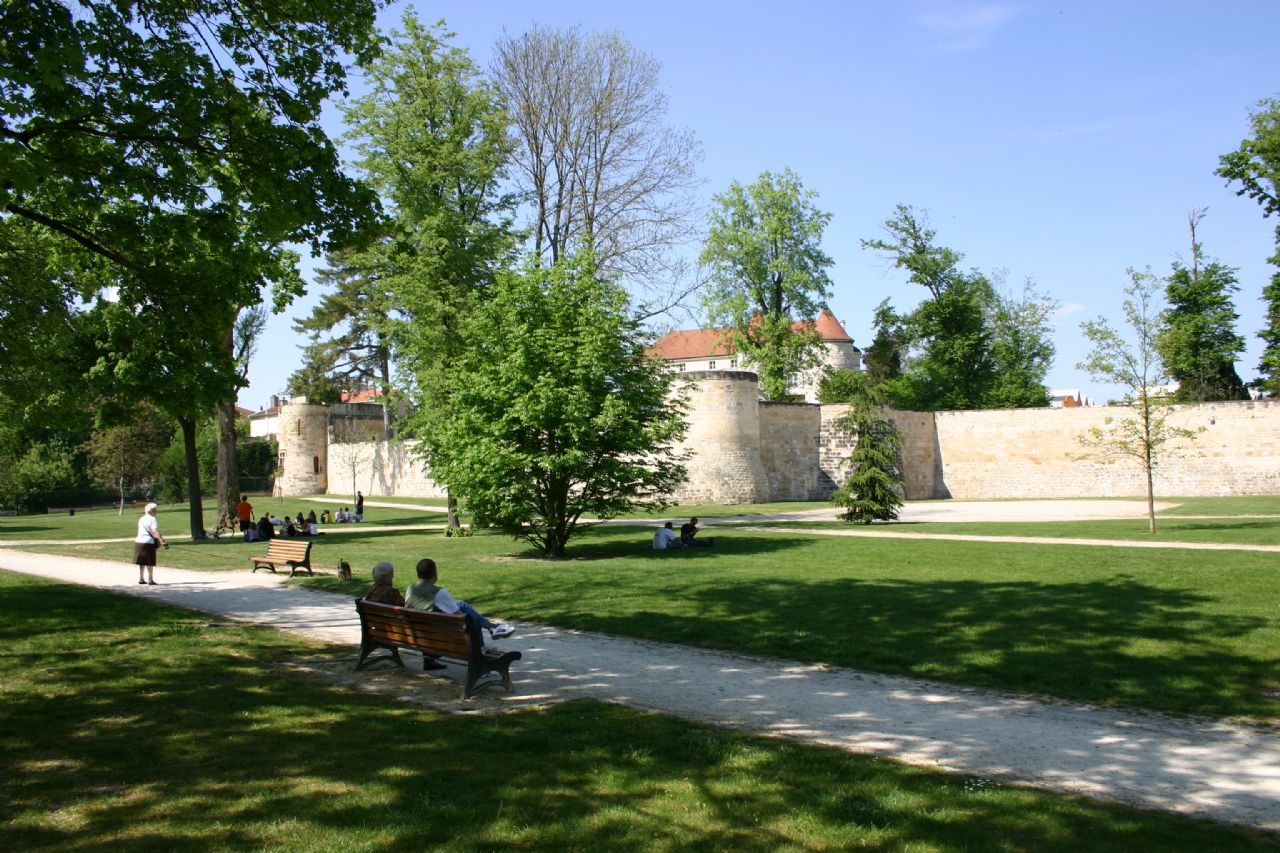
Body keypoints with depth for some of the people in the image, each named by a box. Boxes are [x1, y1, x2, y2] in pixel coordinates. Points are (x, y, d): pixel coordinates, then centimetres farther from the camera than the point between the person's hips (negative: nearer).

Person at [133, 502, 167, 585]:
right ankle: (150, 579, -3)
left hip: (138, 541, 8)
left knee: (142, 562, 16)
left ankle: (141, 579, 21)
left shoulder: (141, 519, 14)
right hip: (148, 542, -8)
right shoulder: (152, 519, -12)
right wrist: (163, 542, -31)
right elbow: (155, 532, -24)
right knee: (150, 562, -2)